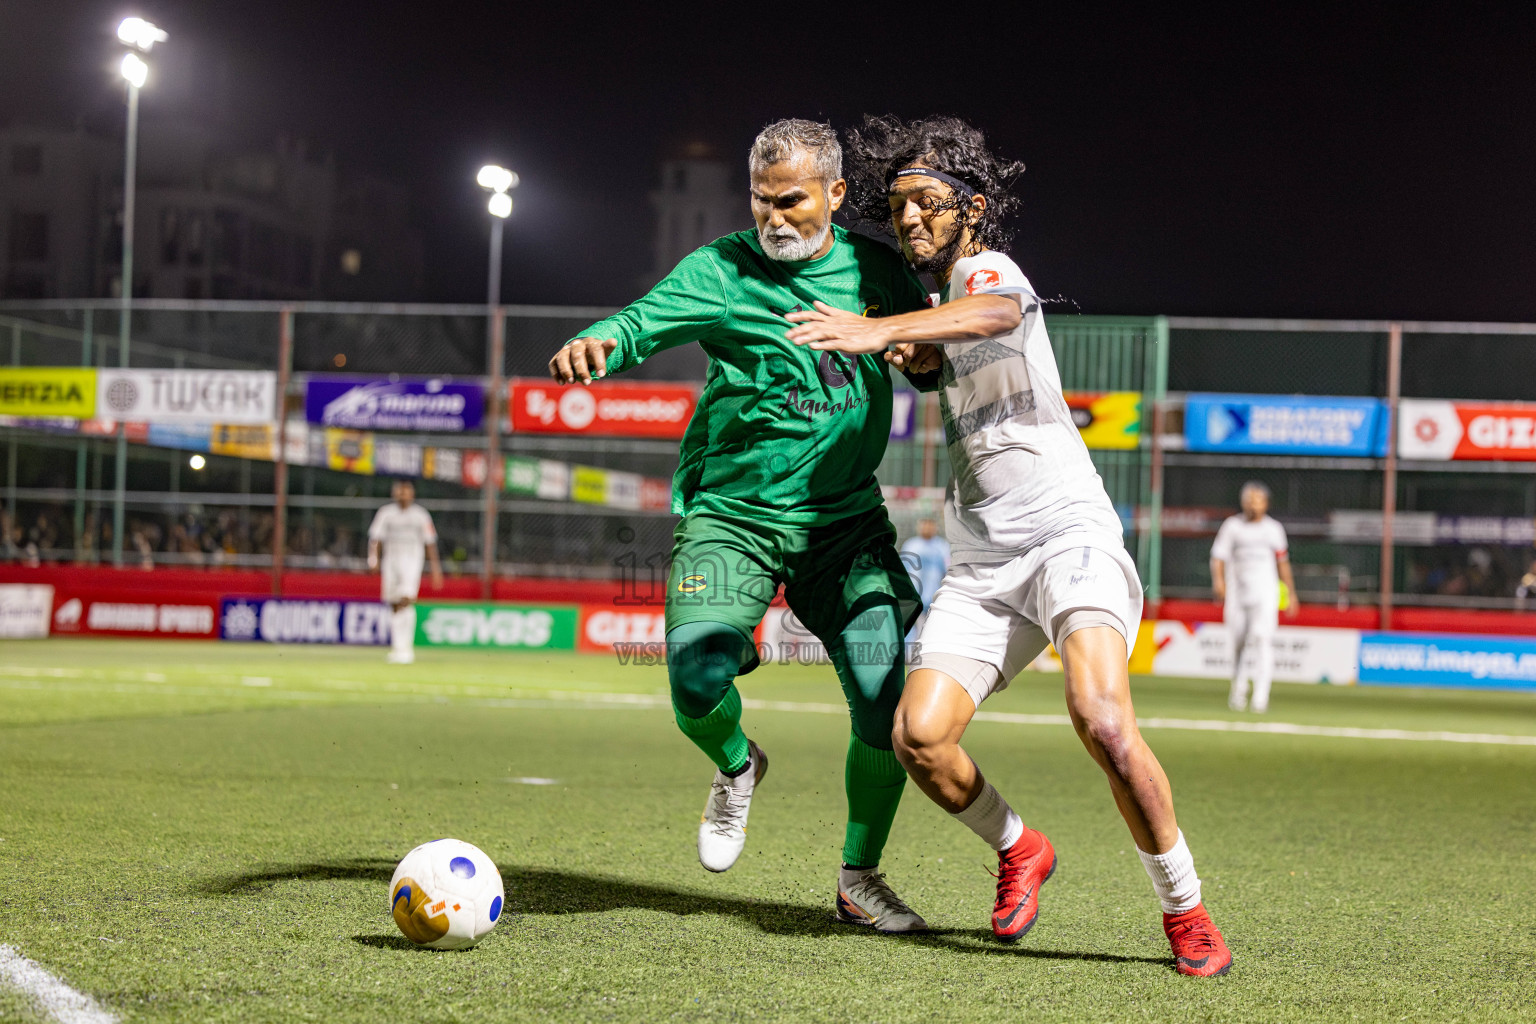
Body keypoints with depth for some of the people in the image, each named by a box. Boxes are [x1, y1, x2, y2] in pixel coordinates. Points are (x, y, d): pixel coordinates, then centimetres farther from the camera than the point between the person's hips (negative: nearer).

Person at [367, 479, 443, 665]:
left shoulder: (421, 515, 5)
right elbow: (376, 537, 1)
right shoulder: (385, 513, 7)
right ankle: (397, 646, 11)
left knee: (406, 600, -18)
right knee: (394, 605, 3)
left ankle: (405, 647, -21)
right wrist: (373, 557, -16)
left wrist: (435, 567, 7)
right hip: (391, 560, 2)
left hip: (412, 560, -2)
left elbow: (430, 543, 9)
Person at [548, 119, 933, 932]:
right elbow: (640, 324, -21)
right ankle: (736, 767, 17)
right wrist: (594, 346, -45)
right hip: (731, 517, -2)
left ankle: (859, 880, 13)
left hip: (844, 520, 2)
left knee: (888, 700, -9)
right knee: (697, 688, -21)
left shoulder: (877, 270, 3)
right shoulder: (721, 271, -7)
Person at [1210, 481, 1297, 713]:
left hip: (1265, 592, -1)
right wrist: (1218, 579, -22)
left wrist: (1291, 594, 19)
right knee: (1238, 641, 6)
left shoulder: (1274, 529, 10)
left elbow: (1283, 562, 19)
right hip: (1237, 592, 1)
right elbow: (1218, 556, -3)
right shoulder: (1232, 526, 6)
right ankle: (1239, 689, 30)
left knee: (1263, 637, -17)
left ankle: (1261, 695, -24)